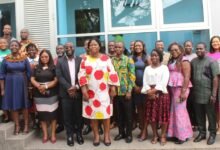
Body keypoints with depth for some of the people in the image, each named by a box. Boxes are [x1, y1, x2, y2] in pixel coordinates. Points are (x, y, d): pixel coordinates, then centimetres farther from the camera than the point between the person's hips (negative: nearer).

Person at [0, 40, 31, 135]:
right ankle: (17, 126, 18)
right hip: (10, 85, 1)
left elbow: (29, 73, 2)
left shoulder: (24, 59, -1)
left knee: (24, 105, 6)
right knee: (13, 105, 6)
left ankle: (26, 125, 17)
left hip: (22, 84, -1)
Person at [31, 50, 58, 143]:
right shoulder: (37, 68, 10)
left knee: (52, 113, 0)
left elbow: (56, 80, -6)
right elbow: (32, 79, 3)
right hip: (39, 94, 3)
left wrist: (46, 86, -18)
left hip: (51, 94, -2)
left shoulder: (53, 68, 1)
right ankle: (45, 134, 16)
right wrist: (38, 86, -15)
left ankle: (53, 134, 11)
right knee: (42, 114, 6)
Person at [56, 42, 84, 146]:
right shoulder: (60, 61, 5)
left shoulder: (80, 60, 5)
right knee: (67, 115, 4)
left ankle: (79, 134, 23)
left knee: (79, 114, 8)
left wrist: (76, 87, -13)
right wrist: (69, 88, -14)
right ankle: (69, 135, 17)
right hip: (66, 93, 0)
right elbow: (60, 77, -4)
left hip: (78, 92, 0)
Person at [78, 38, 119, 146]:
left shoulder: (106, 58, 3)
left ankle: (106, 135, 18)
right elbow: (82, 75, -1)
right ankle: (96, 135, 21)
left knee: (106, 112, 1)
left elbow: (112, 73, 1)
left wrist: (113, 87, -5)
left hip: (104, 91, -1)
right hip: (90, 91, 1)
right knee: (92, 112, 6)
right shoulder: (85, 59, 5)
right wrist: (83, 89, -9)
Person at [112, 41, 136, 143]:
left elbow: (132, 76, -7)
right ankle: (121, 132, 26)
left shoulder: (128, 60, -3)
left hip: (125, 91, -3)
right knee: (119, 113, 13)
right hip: (115, 92, 3)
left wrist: (129, 91, -13)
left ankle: (129, 134, 18)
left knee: (128, 113, 6)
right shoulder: (111, 61, 7)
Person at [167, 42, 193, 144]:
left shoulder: (184, 61, -7)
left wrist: (183, 91, -19)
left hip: (180, 88, -7)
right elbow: (169, 75, 13)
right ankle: (176, 133, 19)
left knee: (179, 110, -3)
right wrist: (168, 89, 5)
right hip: (172, 88, 7)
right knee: (174, 111, 9)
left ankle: (183, 135, 8)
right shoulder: (171, 61, 16)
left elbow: (187, 77, -14)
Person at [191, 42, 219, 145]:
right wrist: (192, 90, 5)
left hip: (208, 94, -4)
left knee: (210, 115, 7)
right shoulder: (193, 61, 8)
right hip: (196, 94, 4)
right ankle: (202, 133, 26)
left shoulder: (211, 61, -5)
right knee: (199, 115, 12)